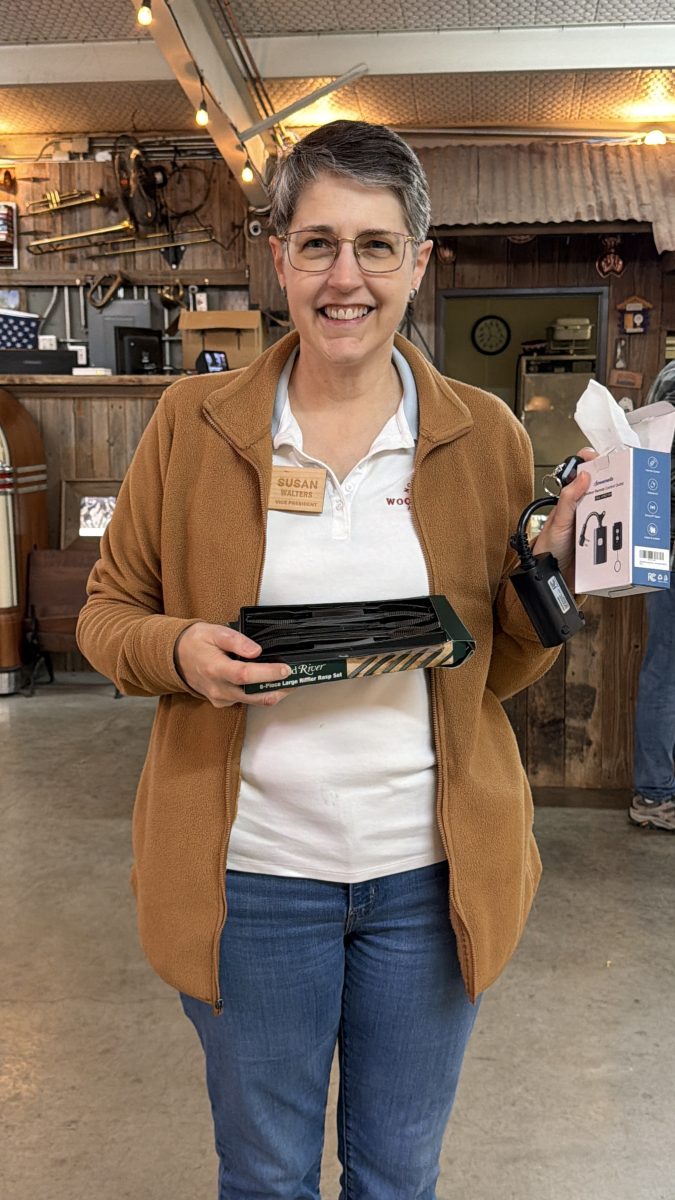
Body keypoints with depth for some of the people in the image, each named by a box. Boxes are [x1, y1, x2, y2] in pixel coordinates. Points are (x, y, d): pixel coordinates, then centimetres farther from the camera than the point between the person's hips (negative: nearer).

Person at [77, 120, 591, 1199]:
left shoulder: (487, 437, -1)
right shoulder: (192, 425, -4)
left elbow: (500, 670, 5)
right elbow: (107, 613, 3)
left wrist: (553, 569, -14)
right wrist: (177, 650, -18)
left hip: (432, 870, 1)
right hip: (249, 870, 0)